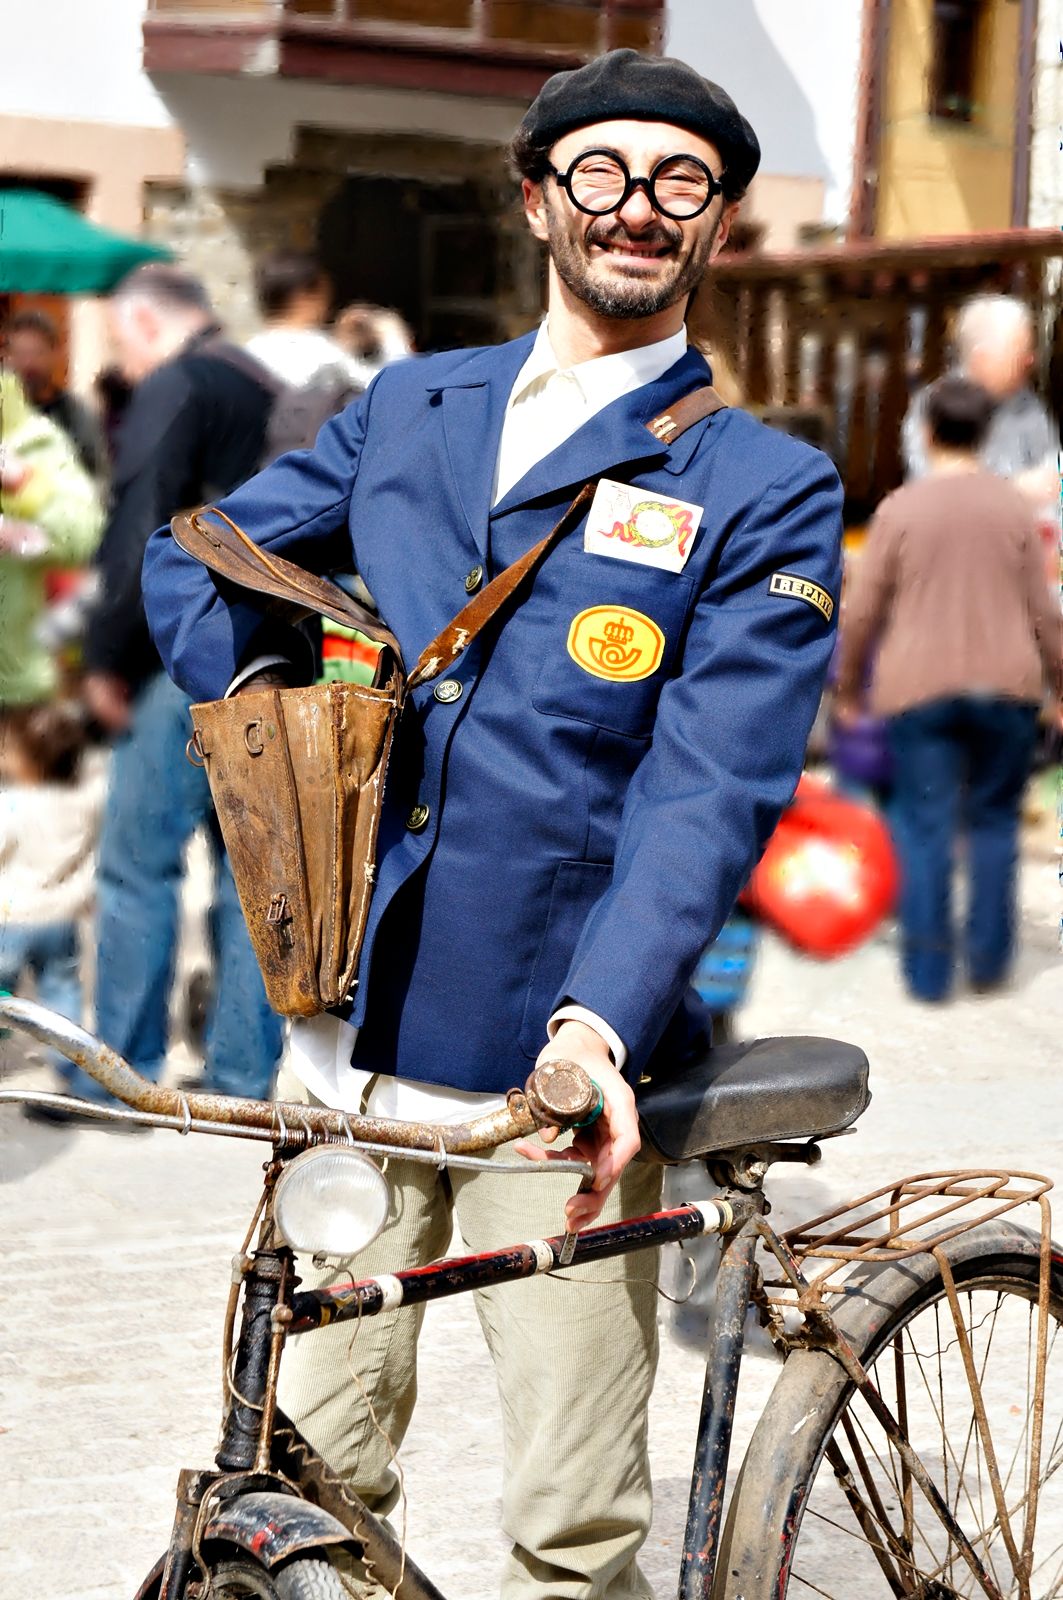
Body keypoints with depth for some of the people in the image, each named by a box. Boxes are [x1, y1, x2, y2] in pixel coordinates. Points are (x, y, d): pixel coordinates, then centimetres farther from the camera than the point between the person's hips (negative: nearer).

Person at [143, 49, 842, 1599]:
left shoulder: (768, 492, -1)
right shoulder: (413, 406, 12)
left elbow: (710, 786, -12)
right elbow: (196, 557, 23)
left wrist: (600, 1022, -27)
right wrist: (264, 684, 3)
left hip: (556, 1063, -3)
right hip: (345, 1043, 4)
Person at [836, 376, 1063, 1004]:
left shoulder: (900, 510, -2)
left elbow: (862, 611, -1)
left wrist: (848, 687, 12)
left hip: (919, 688, -1)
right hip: (1005, 686, 1)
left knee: (926, 826, 2)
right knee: (994, 820, 13)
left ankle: (928, 970, 2)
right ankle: (989, 958, 13)